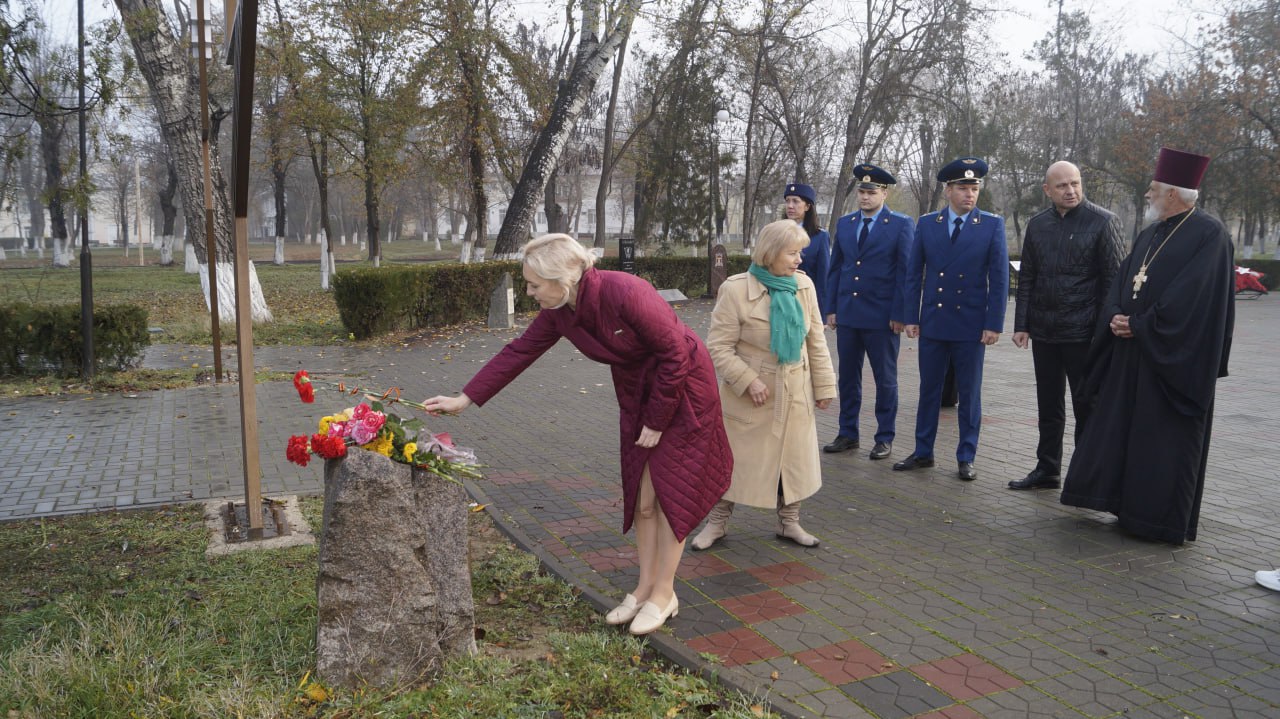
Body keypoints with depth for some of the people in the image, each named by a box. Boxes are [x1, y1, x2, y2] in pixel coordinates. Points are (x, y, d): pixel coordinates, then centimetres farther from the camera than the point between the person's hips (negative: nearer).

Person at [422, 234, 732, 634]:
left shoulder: (625, 294, -31)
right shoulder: (558, 312, -9)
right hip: (637, 391, 7)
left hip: (682, 387, -7)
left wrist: (657, 421, -15)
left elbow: (675, 353, -24)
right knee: (641, 496, 10)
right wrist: (464, 399, 0)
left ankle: (663, 595, 15)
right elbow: (519, 352, 0)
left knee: (669, 493, 1)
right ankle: (645, 587, 25)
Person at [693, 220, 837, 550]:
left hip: (795, 394, 4)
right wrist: (749, 380, -22)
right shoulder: (736, 290, -16)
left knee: (794, 459, 12)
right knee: (735, 460, 6)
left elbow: (816, 341, 4)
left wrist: (824, 386, 4)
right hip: (749, 396, -4)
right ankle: (716, 522, 25)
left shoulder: (804, 285, -2)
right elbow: (719, 347, -14)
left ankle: (789, 522, 31)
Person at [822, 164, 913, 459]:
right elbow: (835, 268, 11)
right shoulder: (844, 223, 10)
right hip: (847, 313, 4)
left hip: (882, 316, -4)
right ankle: (848, 434, 21)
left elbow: (905, 271, -6)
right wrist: (831, 309, 6)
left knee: (885, 379, 6)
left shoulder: (901, 224, -3)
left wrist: (899, 314, -11)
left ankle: (885, 438, 17)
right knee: (848, 377, 10)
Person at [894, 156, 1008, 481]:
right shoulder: (926, 224, 3)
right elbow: (914, 274, 6)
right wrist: (911, 317, 1)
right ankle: (923, 452, 22)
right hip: (932, 323, 2)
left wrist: (994, 323, -9)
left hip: (972, 325, -2)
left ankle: (966, 457, 18)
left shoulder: (992, 225, -2)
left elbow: (999, 278, -4)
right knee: (928, 390, 11)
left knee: (969, 394, 7)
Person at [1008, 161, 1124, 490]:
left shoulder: (1103, 221, -5)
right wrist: (1021, 324, 5)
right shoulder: (1037, 225, 8)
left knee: (1086, 407, 5)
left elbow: (1113, 278, -6)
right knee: (1048, 407, 13)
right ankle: (1047, 469, 24)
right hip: (1043, 331, 4)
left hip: (1083, 333, -4)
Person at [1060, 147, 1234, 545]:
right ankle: (1129, 507, 23)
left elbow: (1190, 298, -19)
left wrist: (1138, 326, -15)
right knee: (1118, 428, 11)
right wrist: (1116, 318, -7)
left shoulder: (1208, 234, -11)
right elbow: (1121, 282, 12)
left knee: (1165, 439, 0)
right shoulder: (1148, 235, 14)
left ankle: (1162, 520, 12)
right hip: (1131, 351, 8)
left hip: (1174, 358, -8)